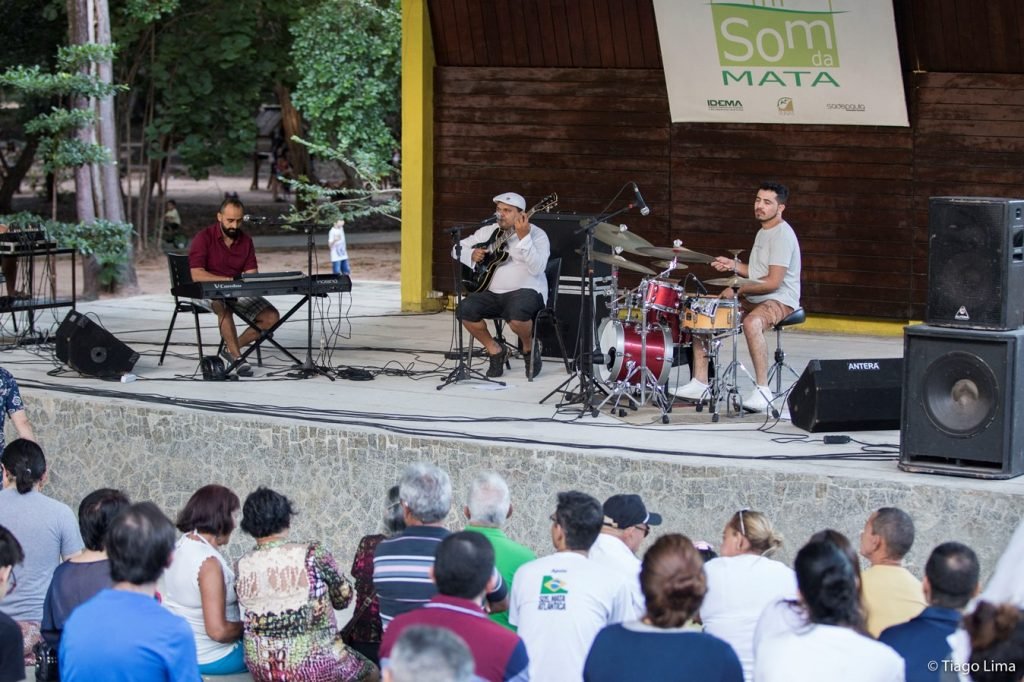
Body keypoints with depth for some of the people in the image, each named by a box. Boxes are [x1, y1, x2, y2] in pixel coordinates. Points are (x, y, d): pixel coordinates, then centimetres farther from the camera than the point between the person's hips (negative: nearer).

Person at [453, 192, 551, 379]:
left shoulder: (536, 235, -5)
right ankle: (495, 350, 1)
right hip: (493, 293, 5)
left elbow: (537, 268, -21)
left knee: (517, 314, -38)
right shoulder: (488, 232, 12)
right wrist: (472, 255, -4)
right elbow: (458, 249, 18)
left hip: (525, 291, -5)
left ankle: (529, 349, -3)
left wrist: (523, 237, -28)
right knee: (465, 310, -22)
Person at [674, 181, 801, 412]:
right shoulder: (763, 232, 17)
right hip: (755, 299, 10)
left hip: (780, 300, -10)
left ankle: (762, 389, -34)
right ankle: (700, 383, 2)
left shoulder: (782, 235, -15)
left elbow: (773, 282, -22)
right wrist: (734, 265, 9)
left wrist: (738, 290, -15)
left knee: (751, 323, -41)